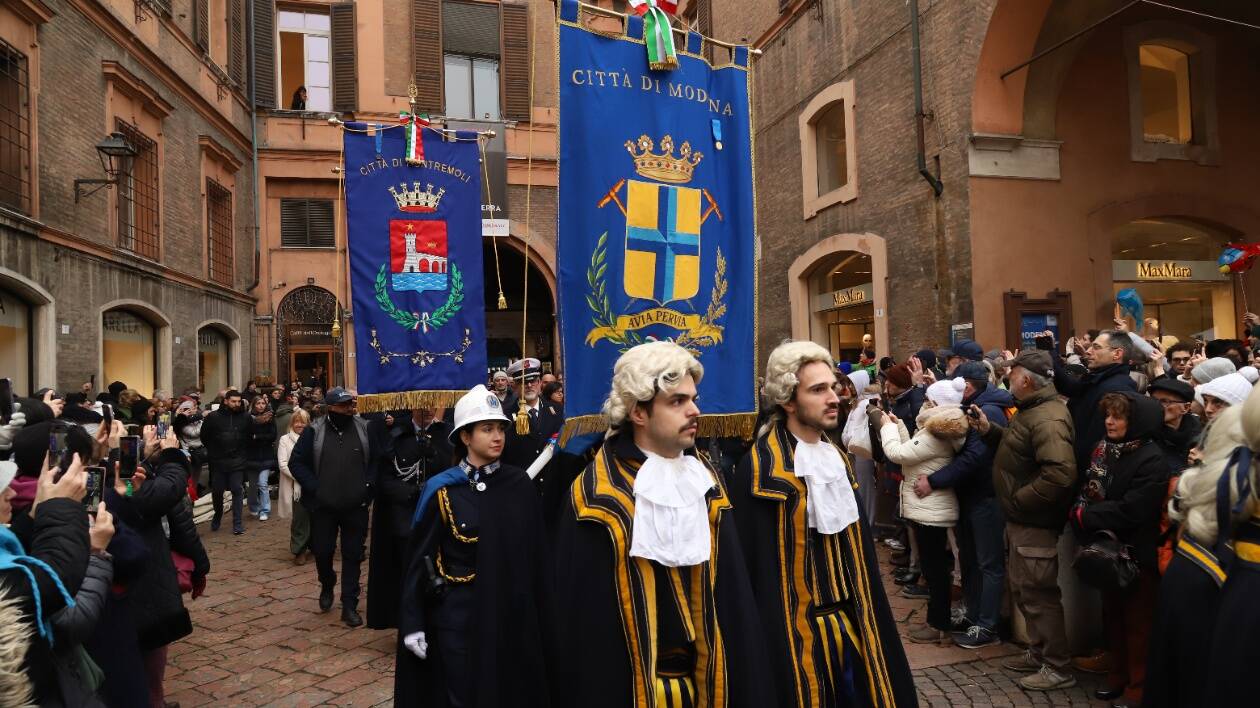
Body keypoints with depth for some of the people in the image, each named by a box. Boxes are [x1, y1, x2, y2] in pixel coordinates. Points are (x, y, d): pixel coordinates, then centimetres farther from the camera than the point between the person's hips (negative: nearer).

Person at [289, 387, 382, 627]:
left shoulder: (365, 429, -1)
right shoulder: (314, 432, -5)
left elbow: (379, 458, 6)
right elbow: (296, 463, -1)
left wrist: (369, 484, -3)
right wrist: (313, 487, -9)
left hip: (355, 507, 1)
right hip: (323, 507, 0)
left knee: (353, 556, 5)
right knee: (322, 552, 8)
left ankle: (350, 606, 15)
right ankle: (327, 586, 39)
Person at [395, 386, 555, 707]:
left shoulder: (520, 484, -2)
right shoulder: (441, 490, -8)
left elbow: (536, 554, 2)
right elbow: (419, 558, -5)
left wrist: (542, 616, 3)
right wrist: (413, 624, -7)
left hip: (513, 614, 3)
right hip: (459, 615, -2)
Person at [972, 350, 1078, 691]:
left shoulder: (1047, 418, -24)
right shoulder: (1032, 409, 12)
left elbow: (1060, 473, -34)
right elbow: (1015, 446, 19)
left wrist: (1018, 500, -25)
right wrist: (988, 430, 6)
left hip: (1035, 523, -11)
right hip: (1020, 519, 11)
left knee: (1039, 595, 1)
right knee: (1023, 590, 20)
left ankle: (1058, 668, 15)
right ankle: (1038, 652, 35)